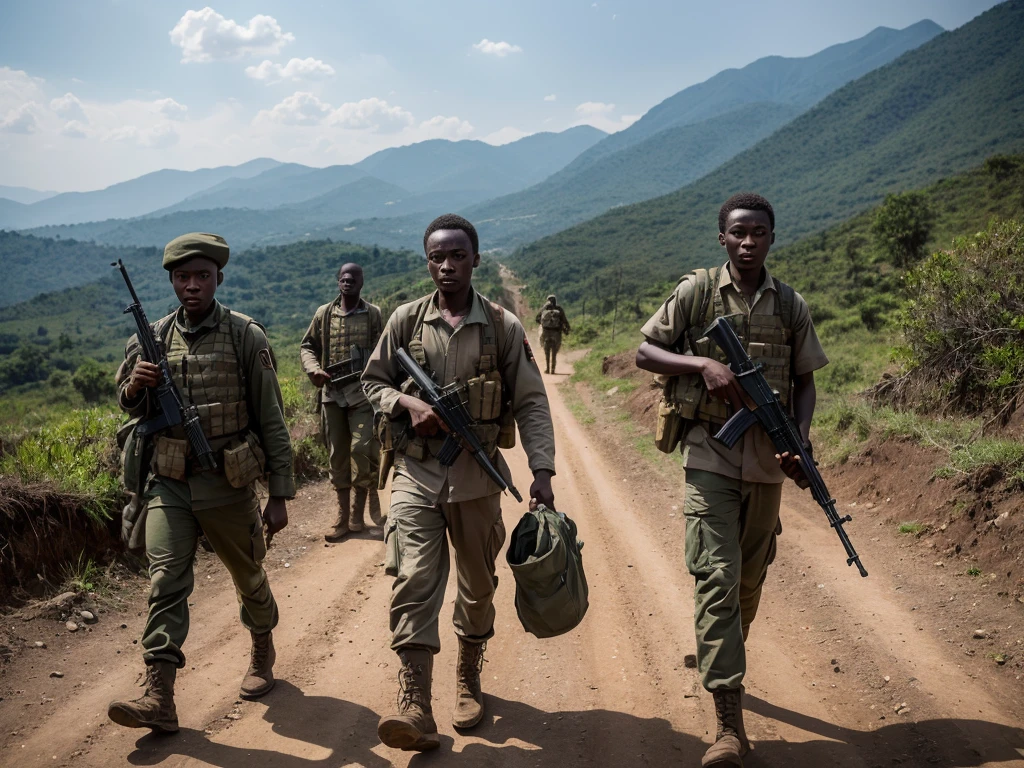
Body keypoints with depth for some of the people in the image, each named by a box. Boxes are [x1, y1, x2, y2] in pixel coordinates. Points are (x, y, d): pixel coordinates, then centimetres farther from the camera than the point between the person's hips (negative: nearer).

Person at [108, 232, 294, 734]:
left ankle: (262, 651, 41)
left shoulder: (246, 337, -6)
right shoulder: (153, 338, 5)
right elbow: (131, 407, 16)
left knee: (248, 577, 15)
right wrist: (134, 386, -9)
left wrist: (279, 494, -7)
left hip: (227, 485, -2)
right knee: (165, 581, -8)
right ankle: (158, 698, -9)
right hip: (168, 484, 2)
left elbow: (271, 420, -5)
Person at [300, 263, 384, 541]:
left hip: (363, 393, -3)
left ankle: (360, 506, 9)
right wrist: (313, 369, -5)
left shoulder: (374, 314, 3)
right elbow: (307, 346, 13)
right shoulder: (323, 314, 9)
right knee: (337, 455, 7)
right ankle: (344, 516, 14)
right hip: (332, 393, 3)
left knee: (362, 449, -12)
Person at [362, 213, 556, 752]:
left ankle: (468, 678, 35)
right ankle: (415, 709, -13)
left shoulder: (502, 327, -1)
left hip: (477, 475, 0)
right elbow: (373, 382, 11)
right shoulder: (406, 321, 3)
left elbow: (531, 403, -1)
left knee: (478, 585, 12)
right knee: (413, 582, -11)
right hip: (416, 471, 0)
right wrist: (408, 404, -10)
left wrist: (542, 471, -11)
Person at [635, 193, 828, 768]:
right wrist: (703, 364, -16)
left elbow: (805, 381, 10)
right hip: (711, 454, -3)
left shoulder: (792, 306, 5)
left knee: (750, 579, 16)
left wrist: (801, 443, -6)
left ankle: (723, 665, 42)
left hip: (768, 460, 4)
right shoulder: (695, 293, -2)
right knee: (717, 578, -11)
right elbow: (644, 353, 1)